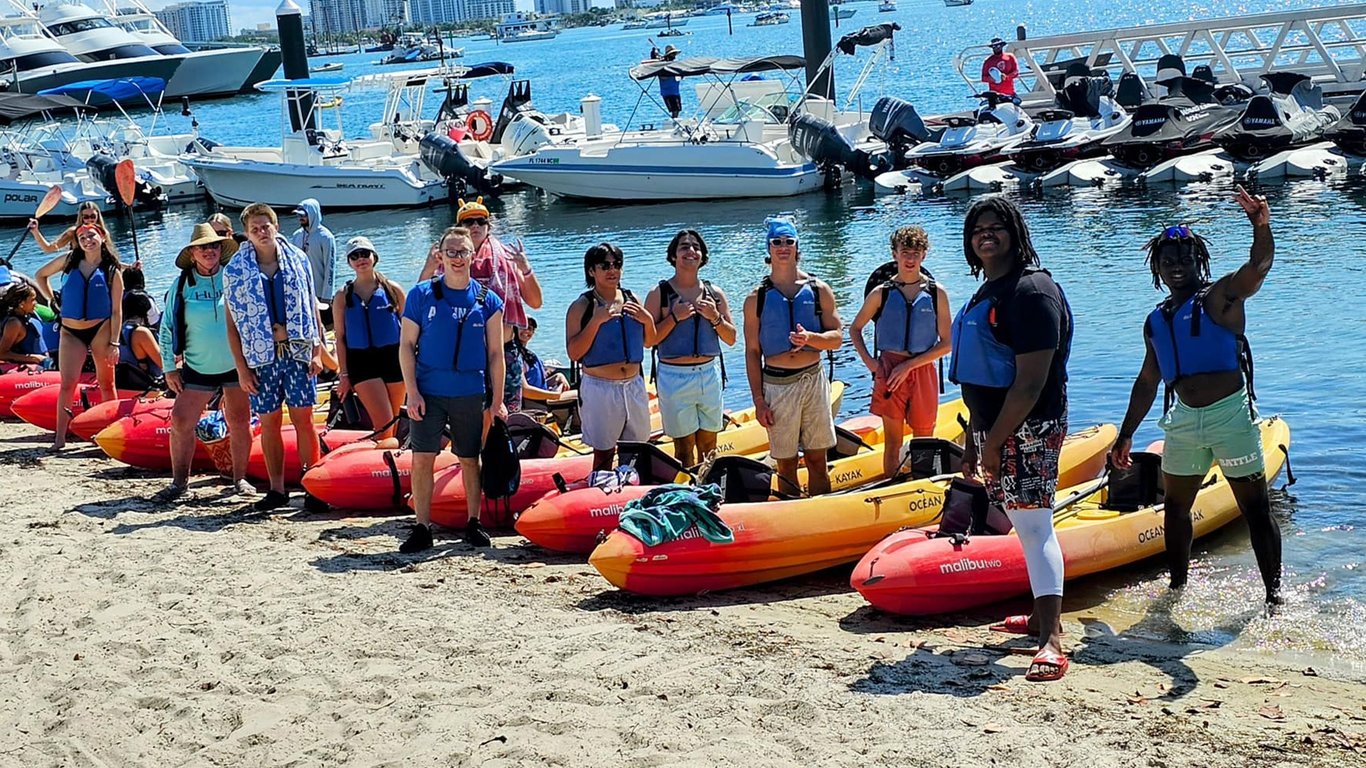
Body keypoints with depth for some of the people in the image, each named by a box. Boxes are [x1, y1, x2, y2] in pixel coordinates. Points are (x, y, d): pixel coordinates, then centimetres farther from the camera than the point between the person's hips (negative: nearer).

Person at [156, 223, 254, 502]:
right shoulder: (182, 285, 0)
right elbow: (167, 328, 5)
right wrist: (170, 368, 2)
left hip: (237, 364, -1)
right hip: (198, 368, 1)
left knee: (239, 423, 3)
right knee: (180, 421, -5)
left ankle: (239, 479, 17)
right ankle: (179, 481, 8)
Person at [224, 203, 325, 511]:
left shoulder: (298, 260, 4)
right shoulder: (235, 271, 0)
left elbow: (312, 309, 8)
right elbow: (232, 324, 1)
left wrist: (317, 352, 1)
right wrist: (241, 368, -4)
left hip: (297, 352, 0)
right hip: (261, 357, 0)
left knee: (304, 419, 0)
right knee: (269, 423, 3)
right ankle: (277, 489, 12)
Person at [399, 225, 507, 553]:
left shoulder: (488, 301, 3)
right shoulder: (421, 295, 0)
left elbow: (495, 353, 6)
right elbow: (406, 345, 1)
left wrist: (497, 399, 2)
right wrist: (412, 391, -7)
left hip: (471, 394, 1)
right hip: (429, 392, -1)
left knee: (470, 460, 9)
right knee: (422, 459, -4)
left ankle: (473, 524, 21)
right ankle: (422, 529, 3)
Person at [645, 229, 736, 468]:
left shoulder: (714, 293, 7)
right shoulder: (659, 293, -3)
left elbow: (731, 339, 9)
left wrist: (715, 318, -9)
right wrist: (674, 317, -16)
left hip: (709, 374, 3)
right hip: (674, 377, -3)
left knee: (709, 448, 9)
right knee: (684, 448, 2)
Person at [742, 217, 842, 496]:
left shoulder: (819, 290, 5)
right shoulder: (756, 298, 2)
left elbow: (836, 338, 3)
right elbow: (752, 351, 3)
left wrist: (810, 338, -19)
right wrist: (758, 400, -3)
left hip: (812, 379, 1)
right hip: (776, 384, -1)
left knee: (817, 460, 5)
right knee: (786, 465, 5)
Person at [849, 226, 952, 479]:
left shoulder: (937, 293, 0)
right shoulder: (881, 293, 2)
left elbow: (946, 343, -2)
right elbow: (855, 329, 14)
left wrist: (909, 365, -10)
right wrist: (869, 361, -1)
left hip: (923, 372, 0)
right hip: (889, 372, 0)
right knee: (893, 443, 3)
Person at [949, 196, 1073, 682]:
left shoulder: (1031, 291, -15)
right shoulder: (987, 292, 17)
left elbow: (1031, 383, -21)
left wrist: (994, 442, -20)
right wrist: (973, 439, 19)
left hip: (1027, 431, -10)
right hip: (994, 429, 10)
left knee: (1034, 524, -14)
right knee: (1024, 524, 15)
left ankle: (1052, 640, -17)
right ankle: (1043, 615, 25)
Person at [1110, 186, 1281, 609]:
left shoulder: (1222, 297, -4)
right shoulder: (1156, 321, 12)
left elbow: (1259, 265, -23)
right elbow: (1148, 380, 19)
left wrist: (1261, 225, -43)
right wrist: (1126, 435, 18)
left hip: (1230, 415, -6)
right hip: (1183, 421, 6)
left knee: (1255, 508, -3)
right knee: (1175, 508, 14)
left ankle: (1274, 593, 0)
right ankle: (1178, 588, 27)